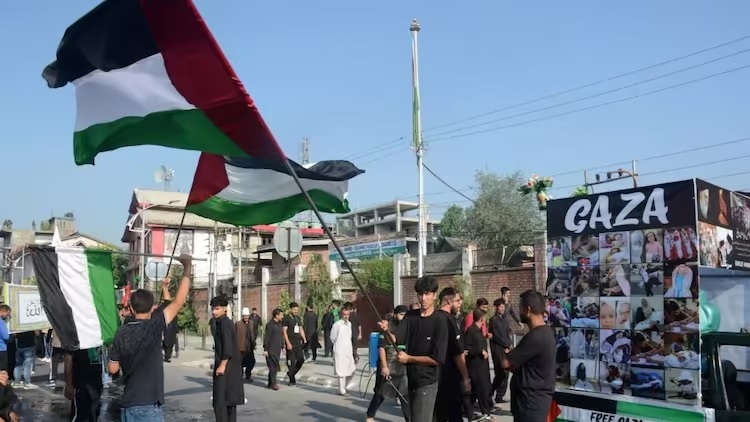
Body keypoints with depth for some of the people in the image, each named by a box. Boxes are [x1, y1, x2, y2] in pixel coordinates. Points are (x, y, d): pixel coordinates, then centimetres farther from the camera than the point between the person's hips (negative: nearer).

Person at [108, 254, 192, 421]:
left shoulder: (121, 333, 3)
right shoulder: (153, 328, -12)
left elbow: (113, 368, 9)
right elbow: (178, 302, -12)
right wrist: (187, 269, -5)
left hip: (127, 405, 6)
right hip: (148, 407, -6)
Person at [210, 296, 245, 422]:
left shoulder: (225, 323, -14)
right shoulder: (220, 323, 16)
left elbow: (228, 346, -21)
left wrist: (222, 365, -22)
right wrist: (218, 364, 22)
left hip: (226, 366, -10)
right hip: (230, 366, 10)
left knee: (220, 400, -10)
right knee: (230, 399, 13)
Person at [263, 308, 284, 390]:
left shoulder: (279, 324, 11)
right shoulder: (270, 324, -12)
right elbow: (266, 337, -12)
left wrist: (282, 346, 16)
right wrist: (265, 349, -13)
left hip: (277, 349, 8)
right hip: (271, 349, -8)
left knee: (275, 366, 11)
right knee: (272, 366, -6)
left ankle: (271, 383, 19)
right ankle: (273, 383, -2)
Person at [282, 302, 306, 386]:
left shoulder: (298, 318, 14)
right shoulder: (286, 318, -7)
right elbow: (284, 331, -11)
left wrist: (304, 339, 9)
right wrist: (288, 343, -16)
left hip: (298, 343, 6)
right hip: (291, 344, -6)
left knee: (301, 359, 2)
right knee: (292, 361, -2)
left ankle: (292, 374, 22)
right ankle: (292, 380, 9)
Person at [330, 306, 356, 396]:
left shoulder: (349, 324, 8)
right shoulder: (337, 324, -10)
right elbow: (333, 338, -4)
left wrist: (347, 344, 9)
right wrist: (338, 344, 6)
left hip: (348, 350, 6)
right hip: (339, 351, -6)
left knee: (352, 369, 7)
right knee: (341, 371, -3)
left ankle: (344, 386, 25)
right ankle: (342, 390, 7)